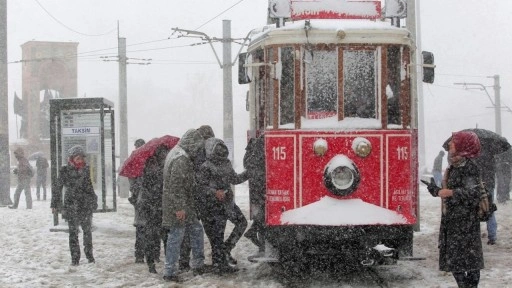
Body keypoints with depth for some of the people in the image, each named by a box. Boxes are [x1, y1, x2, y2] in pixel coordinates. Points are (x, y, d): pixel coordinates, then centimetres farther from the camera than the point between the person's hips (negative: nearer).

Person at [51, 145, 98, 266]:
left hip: (86, 205, 2)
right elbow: (58, 187, 0)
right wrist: (55, 204, -1)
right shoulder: (65, 171, -3)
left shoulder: (86, 169, 6)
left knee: (87, 230, 6)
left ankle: (89, 254, 21)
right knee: (73, 232, -2)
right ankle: (75, 258, 4)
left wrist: (93, 202, 18)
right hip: (71, 205, -2)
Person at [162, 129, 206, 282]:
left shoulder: (176, 153, 13)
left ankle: (198, 264, 24)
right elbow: (176, 186, -25)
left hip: (185, 205, 10)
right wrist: (179, 208, -24)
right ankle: (170, 272, 3)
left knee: (196, 229, 16)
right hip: (178, 205, -10)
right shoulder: (181, 159, -20)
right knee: (176, 235, -4)